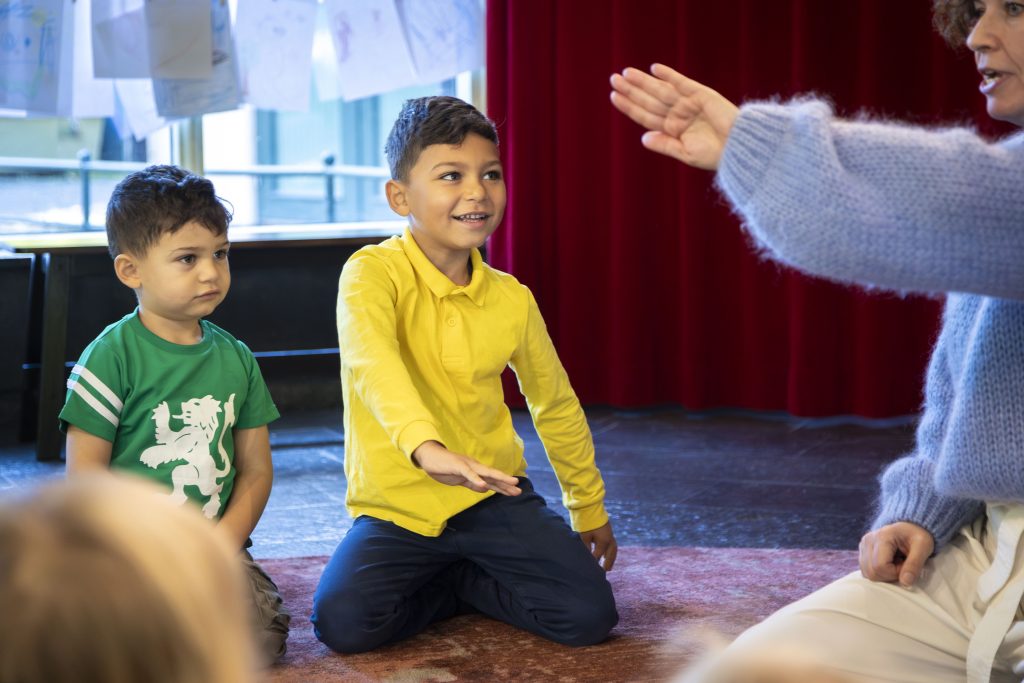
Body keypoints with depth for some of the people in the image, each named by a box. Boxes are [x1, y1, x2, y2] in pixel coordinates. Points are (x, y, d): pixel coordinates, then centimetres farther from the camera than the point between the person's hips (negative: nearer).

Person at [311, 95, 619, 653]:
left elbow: (556, 405, 14)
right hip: (395, 505, -2)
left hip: (490, 498, 3)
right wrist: (426, 447, -58)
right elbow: (370, 361, -39)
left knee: (589, 615, -16)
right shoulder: (373, 273, -17)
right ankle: (472, 583, 3)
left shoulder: (511, 300, -2)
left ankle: (456, 581, 10)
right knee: (343, 622, -26)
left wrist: (590, 509, 23)